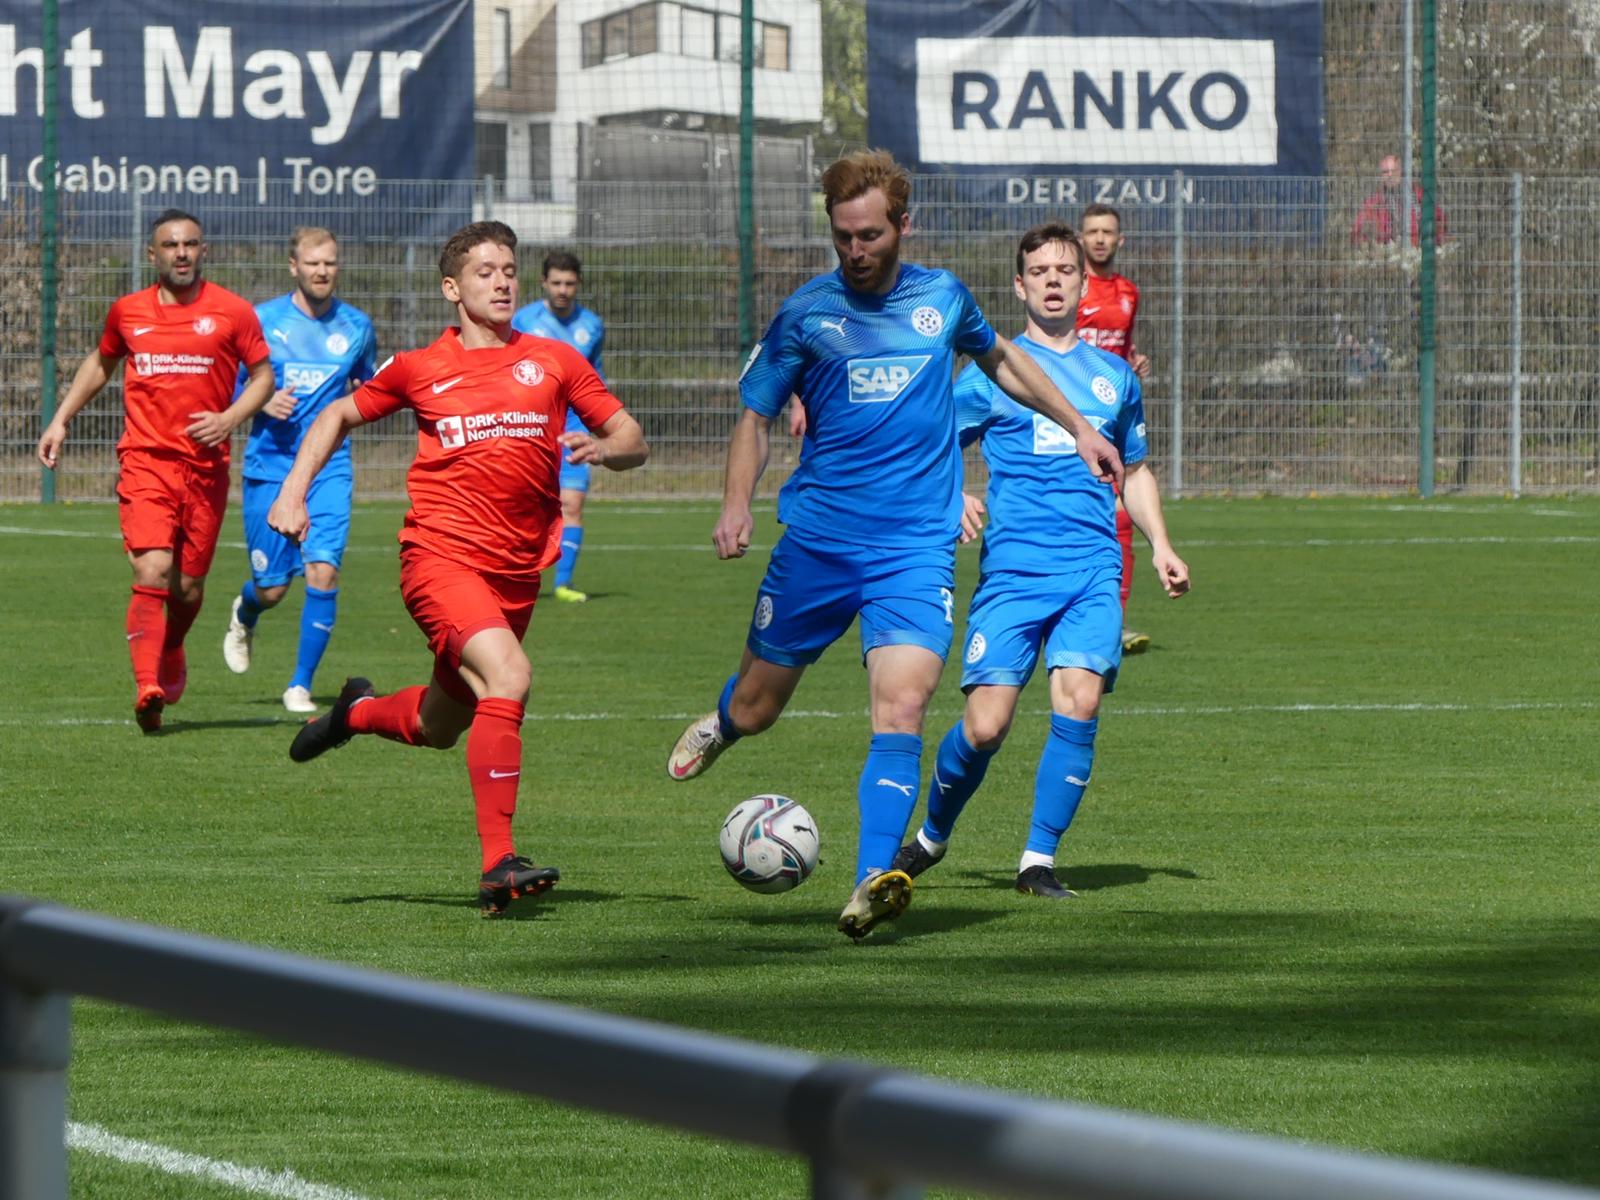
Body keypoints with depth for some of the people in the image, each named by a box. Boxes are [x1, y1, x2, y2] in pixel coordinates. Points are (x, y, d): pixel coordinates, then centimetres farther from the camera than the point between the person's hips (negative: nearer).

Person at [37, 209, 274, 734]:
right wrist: (61, 419, 20)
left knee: (189, 586, 8)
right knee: (152, 572, -19)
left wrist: (231, 418, -9)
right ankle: (148, 688, -23)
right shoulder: (127, 312, 7)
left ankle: (171, 652, 40)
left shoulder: (232, 312, 1)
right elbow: (101, 362, 25)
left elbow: (263, 374, 8)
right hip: (145, 461, 0)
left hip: (205, 466, 0)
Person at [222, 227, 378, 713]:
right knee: (272, 589, 3)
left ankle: (301, 686, -3)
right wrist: (263, 402, -15)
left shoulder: (357, 327, 5)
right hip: (269, 467, -1)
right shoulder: (262, 321, -3)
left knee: (323, 572, -16)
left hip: (330, 468, 1)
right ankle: (244, 616, 42)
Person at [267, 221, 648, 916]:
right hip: (440, 557, -4)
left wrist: (605, 449, -14)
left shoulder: (554, 362, 9)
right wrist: (294, 488, 6)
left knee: (439, 728, 15)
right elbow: (340, 415, 20)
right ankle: (498, 865, -28)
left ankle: (359, 712, 50)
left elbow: (633, 442, 10)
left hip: (517, 572, 4)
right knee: (508, 677, -28)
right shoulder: (420, 369, 5)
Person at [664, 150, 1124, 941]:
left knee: (901, 710, -20)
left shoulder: (943, 298, 7)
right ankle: (719, 724, 47)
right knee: (756, 709, 9)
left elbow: (1001, 359, 28)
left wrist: (1079, 428, 30)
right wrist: (736, 504, -13)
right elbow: (756, 416, 4)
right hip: (816, 541, 0)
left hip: (917, 544, 0)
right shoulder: (807, 312, 0)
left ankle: (873, 883, -26)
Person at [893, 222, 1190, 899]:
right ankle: (932, 836, 19)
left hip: (1094, 570, 2)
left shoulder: (1115, 377, 17)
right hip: (1013, 569, -2)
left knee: (1079, 702, -19)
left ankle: (1039, 861, -9)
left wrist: (1160, 546, 16)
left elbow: (1135, 471, 29)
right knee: (985, 727, -9)